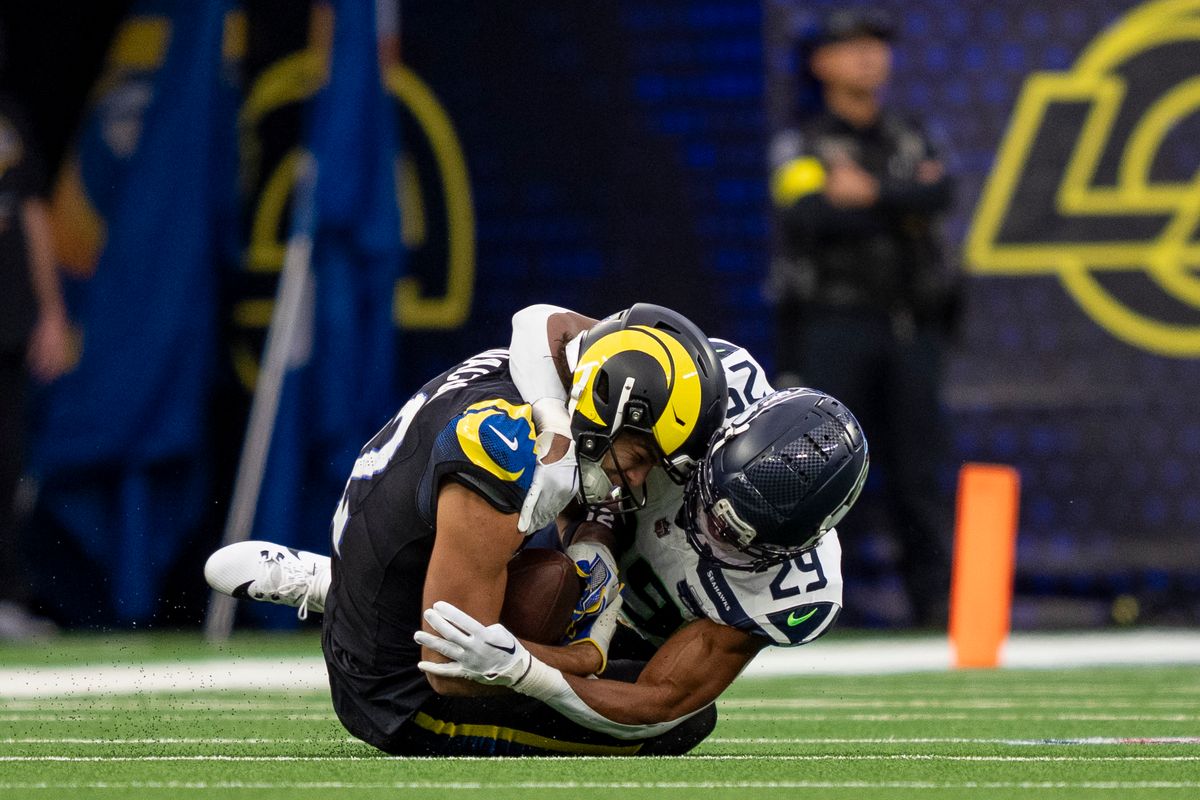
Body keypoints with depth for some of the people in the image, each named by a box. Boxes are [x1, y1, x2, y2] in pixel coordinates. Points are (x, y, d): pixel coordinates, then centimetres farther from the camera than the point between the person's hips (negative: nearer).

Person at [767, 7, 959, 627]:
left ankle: (936, 598, 7)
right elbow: (813, 219, -16)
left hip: (911, 329, 4)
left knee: (917, 470, 4)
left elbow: (939, 193, -4)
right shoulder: (799, 147, 2)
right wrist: (902, 209, -11)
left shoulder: (910, 141, 16)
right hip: (833, 324, -4)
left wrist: (871, 195, -15)